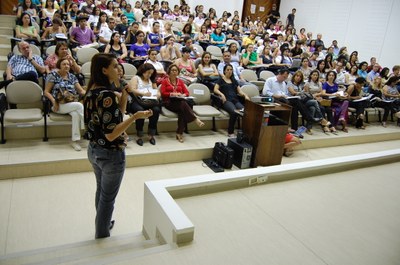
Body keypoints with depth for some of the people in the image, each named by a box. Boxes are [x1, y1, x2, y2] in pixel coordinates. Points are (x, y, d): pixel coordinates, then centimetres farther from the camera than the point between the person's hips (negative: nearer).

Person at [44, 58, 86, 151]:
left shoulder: (72, 76, 16)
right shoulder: (53, 75, 4)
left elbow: (81, 91, 13)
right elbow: (46, 92, 0)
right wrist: (53, 101, -17)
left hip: (72, 104, 3)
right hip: (59, 104, -3)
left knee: (76, 114, -33)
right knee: (80, 105, -31)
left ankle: (75, 141, -31)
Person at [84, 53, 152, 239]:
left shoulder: (92, 91, 2)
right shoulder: (107, 94, -25)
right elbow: (111, 134, -27)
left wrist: (122, 100, -2)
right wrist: (136, 117, -28)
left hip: (94, 150, 9)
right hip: (110, 154, -9)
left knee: (101, 191, 26)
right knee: (108, 197, 11)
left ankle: (102, 224, 46)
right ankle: (102, 235, 29)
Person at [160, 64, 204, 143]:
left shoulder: (180, 81, 23)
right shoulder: (165, 81, 12)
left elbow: (187, 92, 15)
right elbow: (163, 93, 1)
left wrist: (183, 95, -8)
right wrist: (173, 94, -12)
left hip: (180, 101, 3)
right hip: (169, 102, -3)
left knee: (182, 110, -34)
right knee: (183, 104, -36)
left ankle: (179, 133, -35)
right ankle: (195, 119, -39)